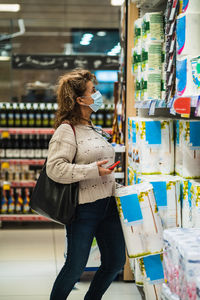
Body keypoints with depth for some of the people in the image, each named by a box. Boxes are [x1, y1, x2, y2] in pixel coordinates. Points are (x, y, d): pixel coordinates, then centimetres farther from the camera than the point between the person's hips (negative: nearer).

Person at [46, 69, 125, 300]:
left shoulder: (92, 128, 16)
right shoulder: (66, 130, -11)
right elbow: (54, 169, -21)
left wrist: (114, 185, 17)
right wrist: (93, 170, -22)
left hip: (108, 203, 8)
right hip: (84, 208, -8)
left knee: (115, 262, 12)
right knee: (76, 267, 0)